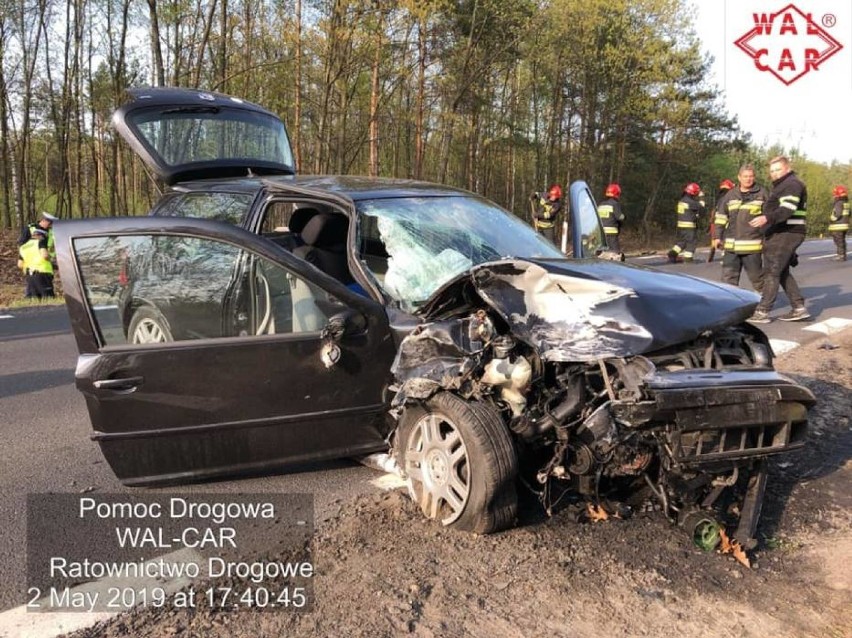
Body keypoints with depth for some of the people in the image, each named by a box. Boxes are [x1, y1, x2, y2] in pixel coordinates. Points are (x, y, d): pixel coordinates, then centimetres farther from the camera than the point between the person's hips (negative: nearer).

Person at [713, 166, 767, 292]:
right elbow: (721, 217, 14)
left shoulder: (762, 193, 1)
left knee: (756, 276, 6)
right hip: (731, 245, 4)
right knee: (728, 276, 3)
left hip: (752, 245, -3)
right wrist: (717, 236, 9)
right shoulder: (731, 195, 11)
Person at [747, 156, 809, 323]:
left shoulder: (792, 184, -11)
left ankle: (762, 312, -10)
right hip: (781, 233, 11)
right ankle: (799, 308, 15)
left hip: (786, 234, -11)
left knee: (772, 271, -10)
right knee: (783, 272, 13)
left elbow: (787, 210, -26)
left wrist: (767, 219, -39)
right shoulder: (782, 185, 23)